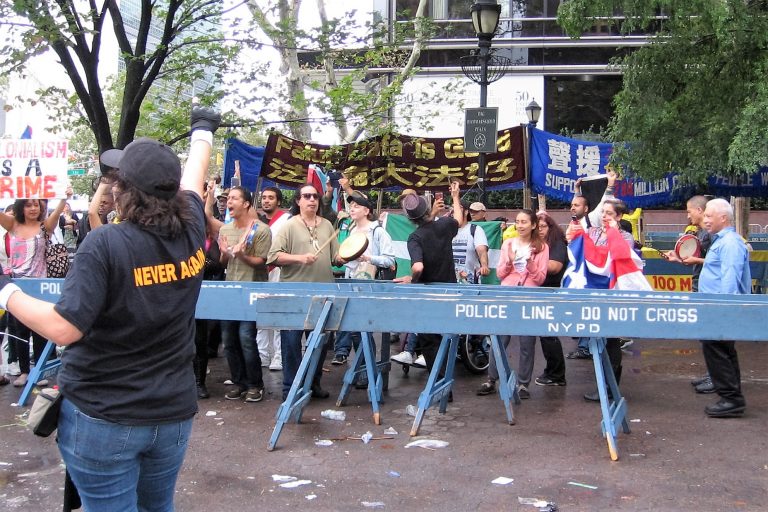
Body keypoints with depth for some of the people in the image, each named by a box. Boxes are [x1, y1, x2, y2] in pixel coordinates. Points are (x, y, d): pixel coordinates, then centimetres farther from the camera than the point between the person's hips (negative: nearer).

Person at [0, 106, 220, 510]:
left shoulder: (106, 243, -19)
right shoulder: (190, 233, -4)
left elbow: (63, 328, -23)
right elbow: (192, 178, 16)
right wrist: (203, 130, 34)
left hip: (102, 419, -5)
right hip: (173, 415, 5)